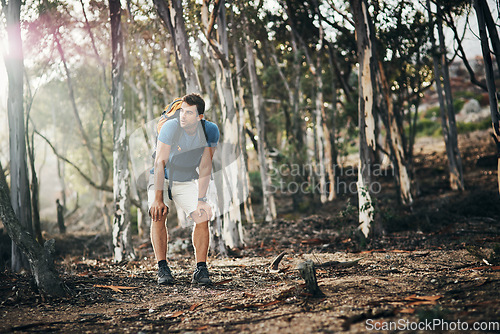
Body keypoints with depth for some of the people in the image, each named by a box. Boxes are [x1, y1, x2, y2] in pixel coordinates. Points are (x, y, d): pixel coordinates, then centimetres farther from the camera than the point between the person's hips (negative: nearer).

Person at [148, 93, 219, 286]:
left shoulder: (210, 131, -17)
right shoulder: (171, 127, -26)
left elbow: (205, 167, -15)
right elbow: (160, 163, -27)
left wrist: (201, 200, -22)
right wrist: (158, 199, -32)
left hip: (187, 181, 2)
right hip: (161, 178, -2)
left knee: (202, 217, -16)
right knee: (158, 215, -25)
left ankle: (200, 270, -8)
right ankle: (162, 268, -18)